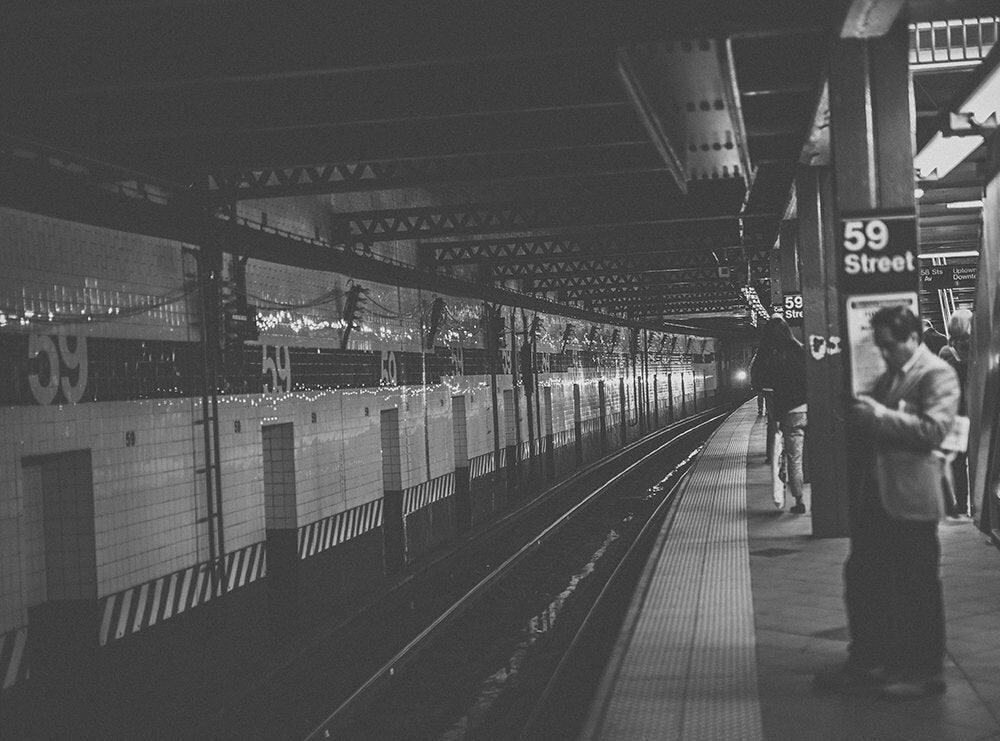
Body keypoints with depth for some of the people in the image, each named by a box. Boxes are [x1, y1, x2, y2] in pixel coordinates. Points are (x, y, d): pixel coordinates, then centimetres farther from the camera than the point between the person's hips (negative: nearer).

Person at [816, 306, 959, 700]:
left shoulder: (937, 375, -9)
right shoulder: (887, 377, 17)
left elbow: (934, 429, -21)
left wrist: (881, 415, -20)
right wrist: (860, 415, 5)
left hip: (911, 499, -8)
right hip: (874, 494, 9)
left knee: (917, 586, 1)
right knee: (861, 577, 12)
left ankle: (923, 672, 12)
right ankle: (868, 660, 23)